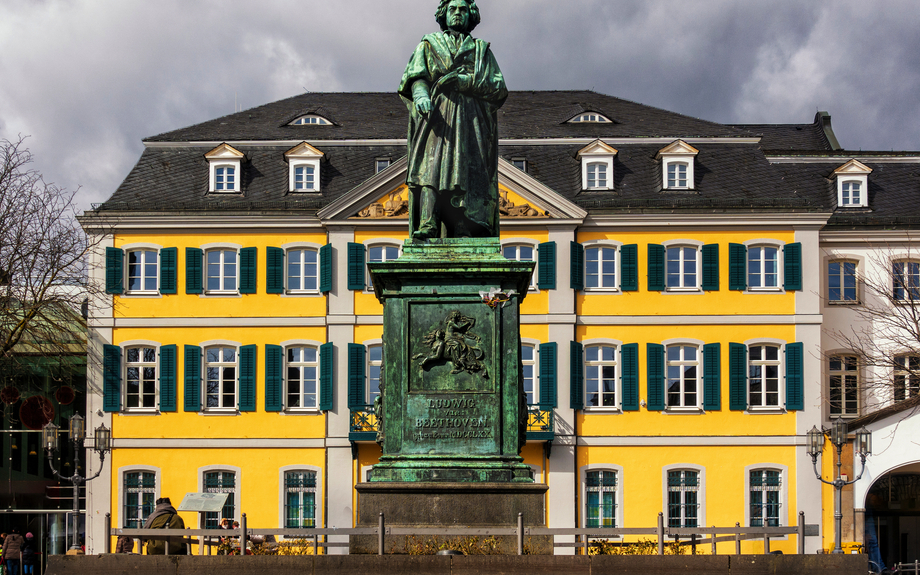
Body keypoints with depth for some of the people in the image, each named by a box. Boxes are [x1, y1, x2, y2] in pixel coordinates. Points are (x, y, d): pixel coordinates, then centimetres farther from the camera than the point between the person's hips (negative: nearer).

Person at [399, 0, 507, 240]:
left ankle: (464, 233, -25)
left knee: (467, 173, -15)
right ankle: (427, 226, -35)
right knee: (432, 166, -21)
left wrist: (465, 81, -7)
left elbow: (499, 88, 10)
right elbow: (415, 76, 6)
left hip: (470, 120, 1)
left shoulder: (482, 50, 23)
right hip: (436, 114, -1)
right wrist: (420, 94, -18)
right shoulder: (428, 45, 23)